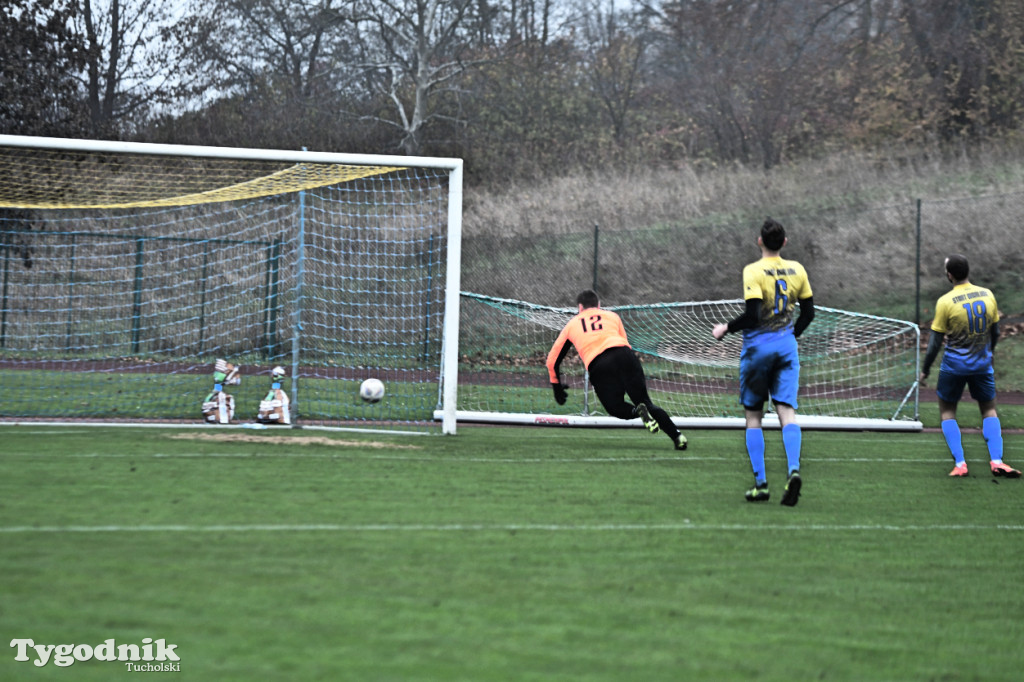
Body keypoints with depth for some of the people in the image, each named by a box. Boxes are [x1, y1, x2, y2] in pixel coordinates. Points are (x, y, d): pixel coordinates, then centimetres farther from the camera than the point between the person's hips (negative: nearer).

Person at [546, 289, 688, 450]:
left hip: (597, 366, -1)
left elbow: (552, 360, 29)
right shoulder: (612, 316, 29)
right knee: (644, 401, 8)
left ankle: (638, 411, -20)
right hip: (624, 355, 1)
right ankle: (677, 435, -11)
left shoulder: (571, 325, 28)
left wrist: (556, 385, 41)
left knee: (615, 407, 14)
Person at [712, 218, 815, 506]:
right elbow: (808, 312, 11)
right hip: (787, 347, 4)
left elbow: (752, 315, -19)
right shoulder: (796, 270, 5)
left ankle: (761, 483, 2)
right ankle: (794, 469, -27)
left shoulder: (754, 271, -12)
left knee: (753, 417, 7)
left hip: (758, 346, -3)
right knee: (787, 411, -3)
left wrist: (726, 328, -4)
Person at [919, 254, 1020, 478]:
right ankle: (996, 461, -2)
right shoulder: (987, 295, -1)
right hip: (982, 365, 3)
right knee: (989, 410, 16)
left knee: (947, 411, 12)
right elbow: (995, 332, 9)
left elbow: (935, 342, -10)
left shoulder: (945, 302, -14)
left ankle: (959, 464, -1)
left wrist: (925, 370, 0)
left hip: (954, 365, -3)